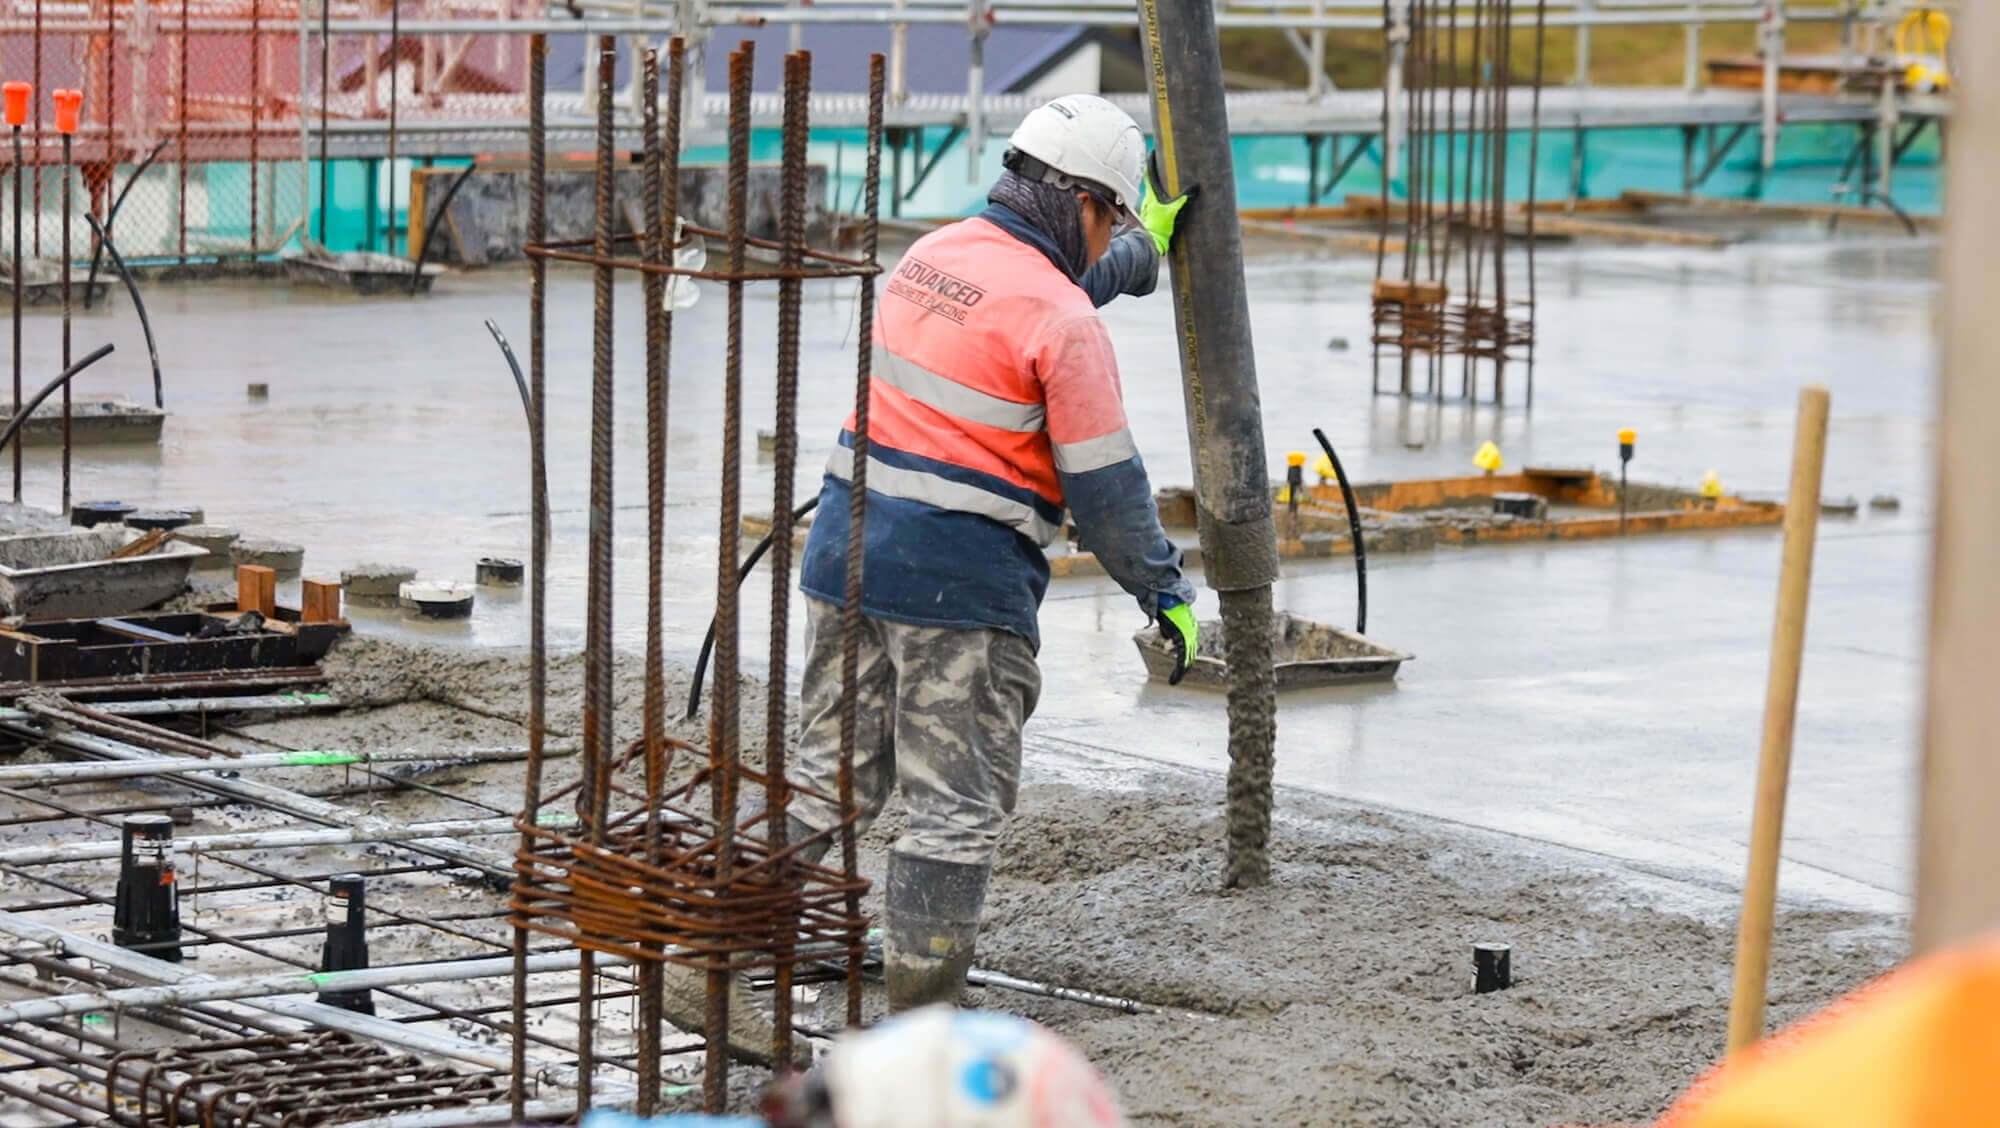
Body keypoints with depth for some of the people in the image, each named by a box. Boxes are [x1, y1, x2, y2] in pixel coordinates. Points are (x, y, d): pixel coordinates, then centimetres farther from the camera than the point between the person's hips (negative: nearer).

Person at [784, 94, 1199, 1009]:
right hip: (959, 583, -8)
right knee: (959, 806, 2)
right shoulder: (1063, 323, -13)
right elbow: (1102, 486, -10)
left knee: (831, 777, 17)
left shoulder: (933, 255, 11)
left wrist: (1143, 255, 45)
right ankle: (919, 1016, 5)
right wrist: (1165, 590, 3)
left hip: (849, 546, 8)